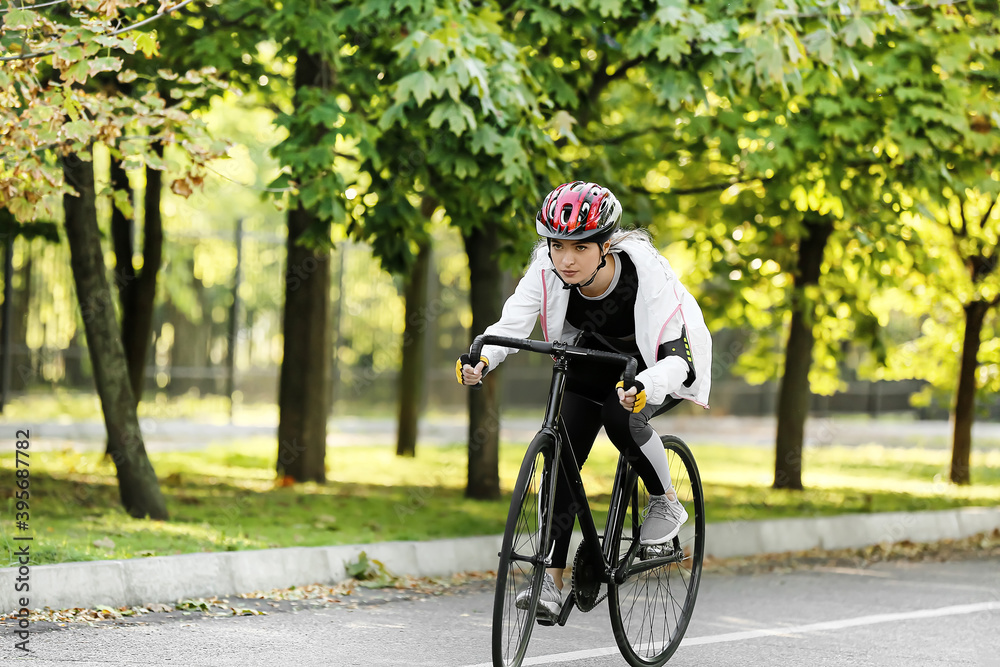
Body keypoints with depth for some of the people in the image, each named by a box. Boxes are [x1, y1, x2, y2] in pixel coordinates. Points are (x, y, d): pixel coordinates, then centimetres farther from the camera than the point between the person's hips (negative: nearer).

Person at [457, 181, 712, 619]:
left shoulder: (646, 271, -37)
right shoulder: (548, 270, -26)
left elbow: (676, 356, -45)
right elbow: (511, 323, -29)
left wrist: (645, 388, -66)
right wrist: (481, 359, -50)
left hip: (657, 363, -4)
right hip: (595, 356, 4)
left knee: (620, 417, -33)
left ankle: (666, 503, -5)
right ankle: (552, 581, -8)